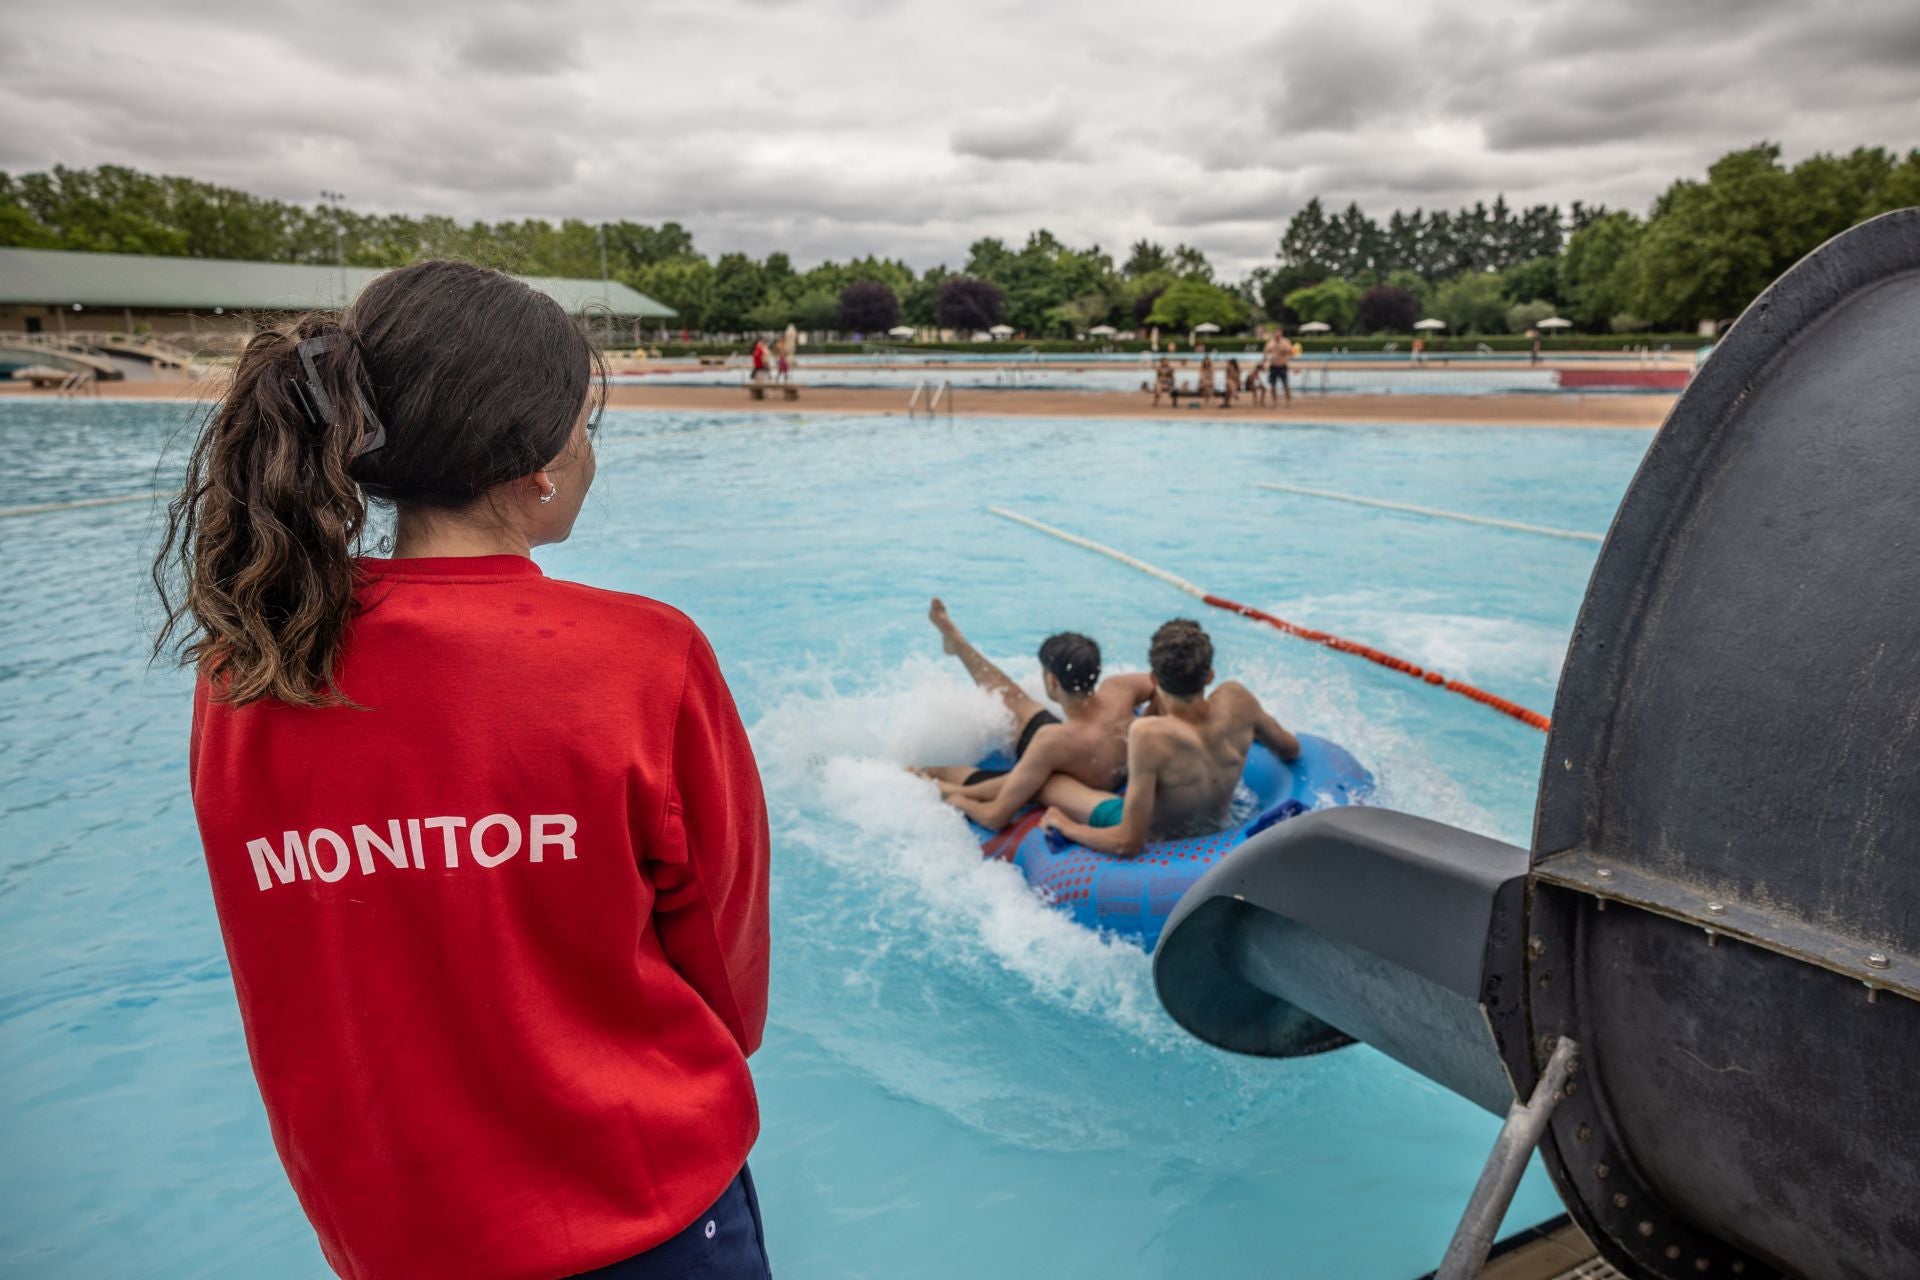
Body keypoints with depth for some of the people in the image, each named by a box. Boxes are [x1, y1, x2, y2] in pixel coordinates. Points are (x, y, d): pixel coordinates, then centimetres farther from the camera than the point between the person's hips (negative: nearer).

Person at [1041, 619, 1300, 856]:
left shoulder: (1149, 735, -38)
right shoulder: (1236, 698, -23)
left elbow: (1128, 843, -34)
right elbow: (1291, 749, -1)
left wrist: (1065, 826, -19)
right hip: (1217, 830, 6)